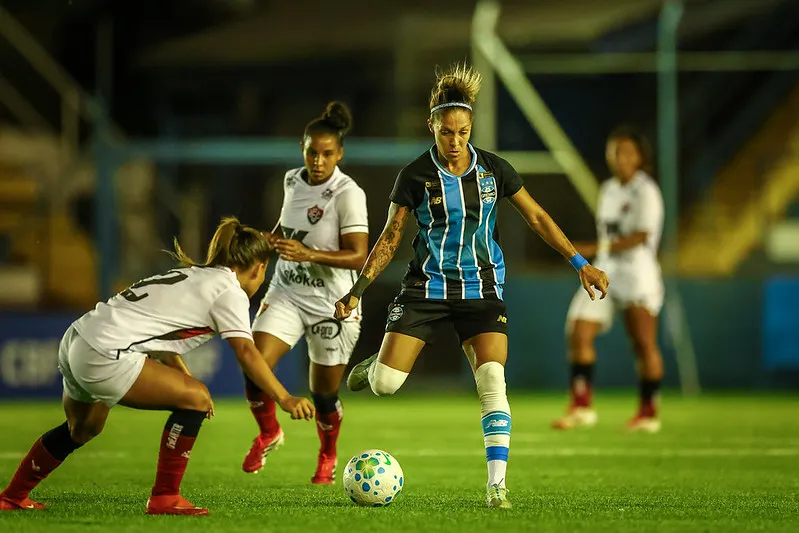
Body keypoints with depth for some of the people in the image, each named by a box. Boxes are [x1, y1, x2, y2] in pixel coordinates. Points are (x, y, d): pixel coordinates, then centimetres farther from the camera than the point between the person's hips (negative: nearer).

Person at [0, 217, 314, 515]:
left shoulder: (192, 275, 22)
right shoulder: (230, 290, -4)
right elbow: (246, 352, -14)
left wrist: (187, 382, 24)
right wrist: (284, 399, -16)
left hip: (74, 341, 10)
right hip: (104, 356, -10)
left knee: (83, 428, 32)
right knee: (196, 398, -6)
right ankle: (164, 498, -1)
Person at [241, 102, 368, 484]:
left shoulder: (348, 194, -17)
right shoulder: (292, 180, 2)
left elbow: (358, 256, -25)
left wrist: (308, 254, -36)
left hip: (331, 305, -4)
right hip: (286, 295, 4)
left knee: (324, 394, 6)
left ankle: (327, 457, 37)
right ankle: (268, 433, 13)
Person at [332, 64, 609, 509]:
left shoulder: (493, 169, -2)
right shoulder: (416, 175, -6)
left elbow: (537, 217, 5)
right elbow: (390, 239, 1)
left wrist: (581, 263, 0)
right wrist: (357, 290, -6)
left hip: (482, 289, 1)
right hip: (427, 288, -1)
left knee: (493, 380, -18)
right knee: (385, 385, -10)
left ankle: (497, 484, -15)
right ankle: (373, 368, 29)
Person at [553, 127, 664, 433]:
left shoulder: (645, 192, -9)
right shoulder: (608, 190, 15)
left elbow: (641, 236, -19)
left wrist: (595, 249, -22)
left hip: (638, 275, -7)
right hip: (604, 273, 7)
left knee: (644, 344, -5)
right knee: (578, 334, -7)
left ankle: (648, 413, 6)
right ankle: (582, 407, -6)